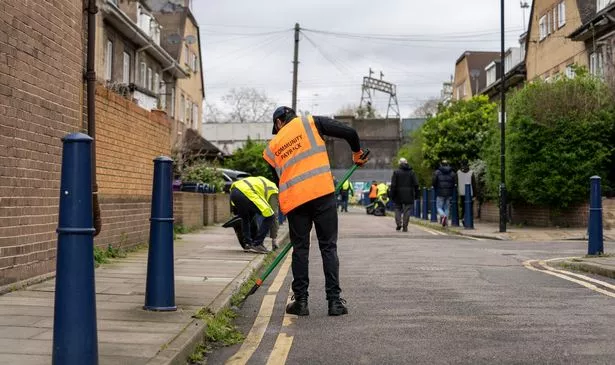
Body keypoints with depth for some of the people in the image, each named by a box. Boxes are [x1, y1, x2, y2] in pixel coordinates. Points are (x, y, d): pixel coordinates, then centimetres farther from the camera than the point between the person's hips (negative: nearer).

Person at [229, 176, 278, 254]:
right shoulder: (273, 191, 18)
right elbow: (272, 215, 16)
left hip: (234, 191, 8)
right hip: (246, 193, -8)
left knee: (245, 218, 31)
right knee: (270, 217, 5)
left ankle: (247, 244, 20)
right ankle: (257, 244, 4)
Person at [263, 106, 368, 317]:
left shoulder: (272, 147, 18)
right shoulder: (310, 123, 11)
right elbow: (349, 133, 4)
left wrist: (284, 207, 27)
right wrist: (357, 153, 21)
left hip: (294, 200, 2)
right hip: (322, 193, -2)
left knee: (300, 249, 13)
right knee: (328, 247, 5)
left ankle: (300, 301, 14)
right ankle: (335, 301, 4)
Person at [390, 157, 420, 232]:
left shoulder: (396, 172, -2)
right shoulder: (412, 172, 4)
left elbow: (393, 185, -6)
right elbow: (416, 184, 1)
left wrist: (392, 195, -2)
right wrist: (416, 194, 7)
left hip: (398, 195, -1)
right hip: (409, 195, 1)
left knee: (398, 209, 13)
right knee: (407, 210, 4)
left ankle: (398, 223, -2)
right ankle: (405, 226, 0)